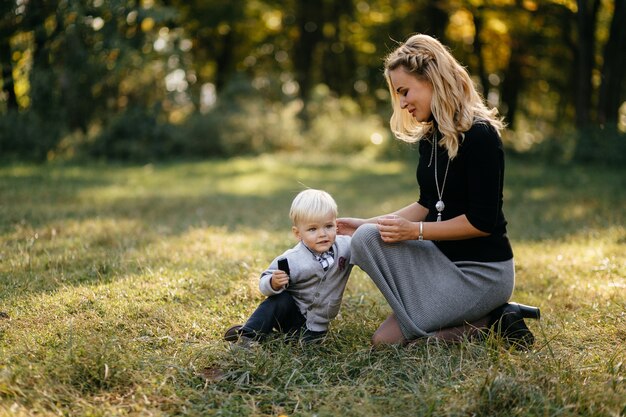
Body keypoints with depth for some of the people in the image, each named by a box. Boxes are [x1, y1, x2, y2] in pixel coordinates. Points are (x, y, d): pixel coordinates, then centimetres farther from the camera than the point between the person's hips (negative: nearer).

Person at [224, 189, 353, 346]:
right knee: (282, 299, -31)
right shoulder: (292, 260, -21)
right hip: (291, 313, -1)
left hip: (315, 324, 1)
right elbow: (264, 284, -15)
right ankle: (248, 334, -25)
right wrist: (273, 283, -38)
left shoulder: (346, 246, -12)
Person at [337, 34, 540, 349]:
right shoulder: (430, 137, 7)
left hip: (482, 272, -9)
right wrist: (365, 225, 6)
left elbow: (482, 222, -19)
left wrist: (414, 231, -19)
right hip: (446, 258, 9)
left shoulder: (480, 136, -18)